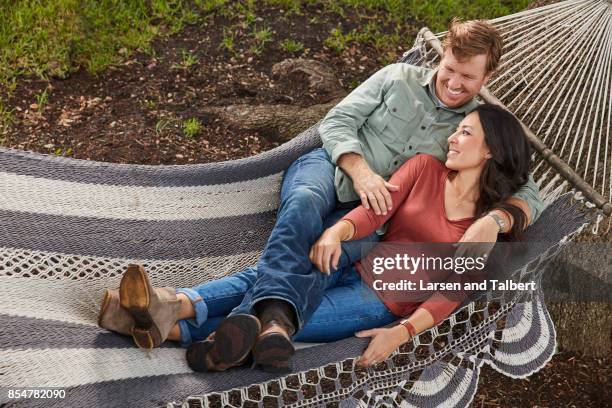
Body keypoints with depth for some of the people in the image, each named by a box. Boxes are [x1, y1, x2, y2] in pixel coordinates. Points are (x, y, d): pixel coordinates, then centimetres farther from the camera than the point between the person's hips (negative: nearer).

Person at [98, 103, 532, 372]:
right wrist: (336, 232, -28)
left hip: (383, 303, -4)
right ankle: (172, 304, -43)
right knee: (266, 276, -24)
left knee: (289, 317, -25)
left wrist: (401, 334, -26)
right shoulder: (426, 167, 7)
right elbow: (375, 209, -5)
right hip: (354, 267, 4)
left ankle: (169, 328, -39)